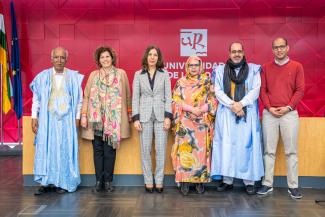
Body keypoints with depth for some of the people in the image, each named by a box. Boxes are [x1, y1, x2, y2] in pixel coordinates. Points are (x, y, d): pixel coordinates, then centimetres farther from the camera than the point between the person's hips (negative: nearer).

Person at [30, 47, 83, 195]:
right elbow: (36, 99, 6)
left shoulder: (74, 77, 1)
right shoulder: (43, 77, 3)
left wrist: (77, 118, 0)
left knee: (65, 149, 2)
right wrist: (34, 117, 0)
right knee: (45, 148, 1)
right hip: (47, 119, 1)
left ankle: (63, 182, 11)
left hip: (66, 120, -1)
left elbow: (79, 100, 4)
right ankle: (45, 182, 10)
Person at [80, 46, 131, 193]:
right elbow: (86, 96, 6)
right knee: (98, 150, 5)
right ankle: (99, 180, 14)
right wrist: (84, 115, 0)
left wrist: (129, 113, 8)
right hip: (96, 119, 1)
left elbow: (127, 96, 8)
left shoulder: (121, 74, 6)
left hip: (113, 119, -1)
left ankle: (108, 181, 13)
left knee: (109, 151, 2)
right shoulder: (93, 75, 9)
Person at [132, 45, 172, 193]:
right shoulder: (138, 74, 5)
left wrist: (168, 116, -6)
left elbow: (168, 96, 3)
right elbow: (135, 97, 3)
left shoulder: (164, 74, 5)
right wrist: (136, 118, -5)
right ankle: (148, 181, 14)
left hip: (161, 115, 0)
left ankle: (159, 180, 12)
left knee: (161, 149, 1)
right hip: (144, 115, 0)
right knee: (145, 149, 4)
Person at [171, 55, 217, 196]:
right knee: (185, 150, -4)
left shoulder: (206, 82, 8)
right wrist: (192, 109, -15)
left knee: (201, 150, 1)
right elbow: (177, 101, -2)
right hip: (185, 123, 0)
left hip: (202, 123, 1)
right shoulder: (181, 83, 7)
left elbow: (213, 101, 1)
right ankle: (184, 181, 3)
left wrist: (200, 110, -15)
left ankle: (200, 180, 10)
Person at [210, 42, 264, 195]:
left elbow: (255, 90, -1)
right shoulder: (220, 70, 9)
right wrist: (232, 105, -12)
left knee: (247, 145, -2)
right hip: (226, 113, 1)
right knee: (226, 145, 0)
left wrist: (241, 104, -14)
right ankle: (227, 180, 6)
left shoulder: (253, 69, 8)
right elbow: (218, 91, 2)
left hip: (247, 113, -1)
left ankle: (249, 181, 6)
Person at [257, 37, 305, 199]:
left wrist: (288, 107, -10)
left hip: (289, 113, -1)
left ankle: (293, 186, 10)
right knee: (269, 151, 4)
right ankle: (267, 184, 11)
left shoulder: (297, 67, 6)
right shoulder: (266, 67, 10)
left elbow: (300, 90, 1)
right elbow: (262, 90, 6)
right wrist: (269, 107, -7)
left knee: (291, 151, 2)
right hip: (269, 114, 1)